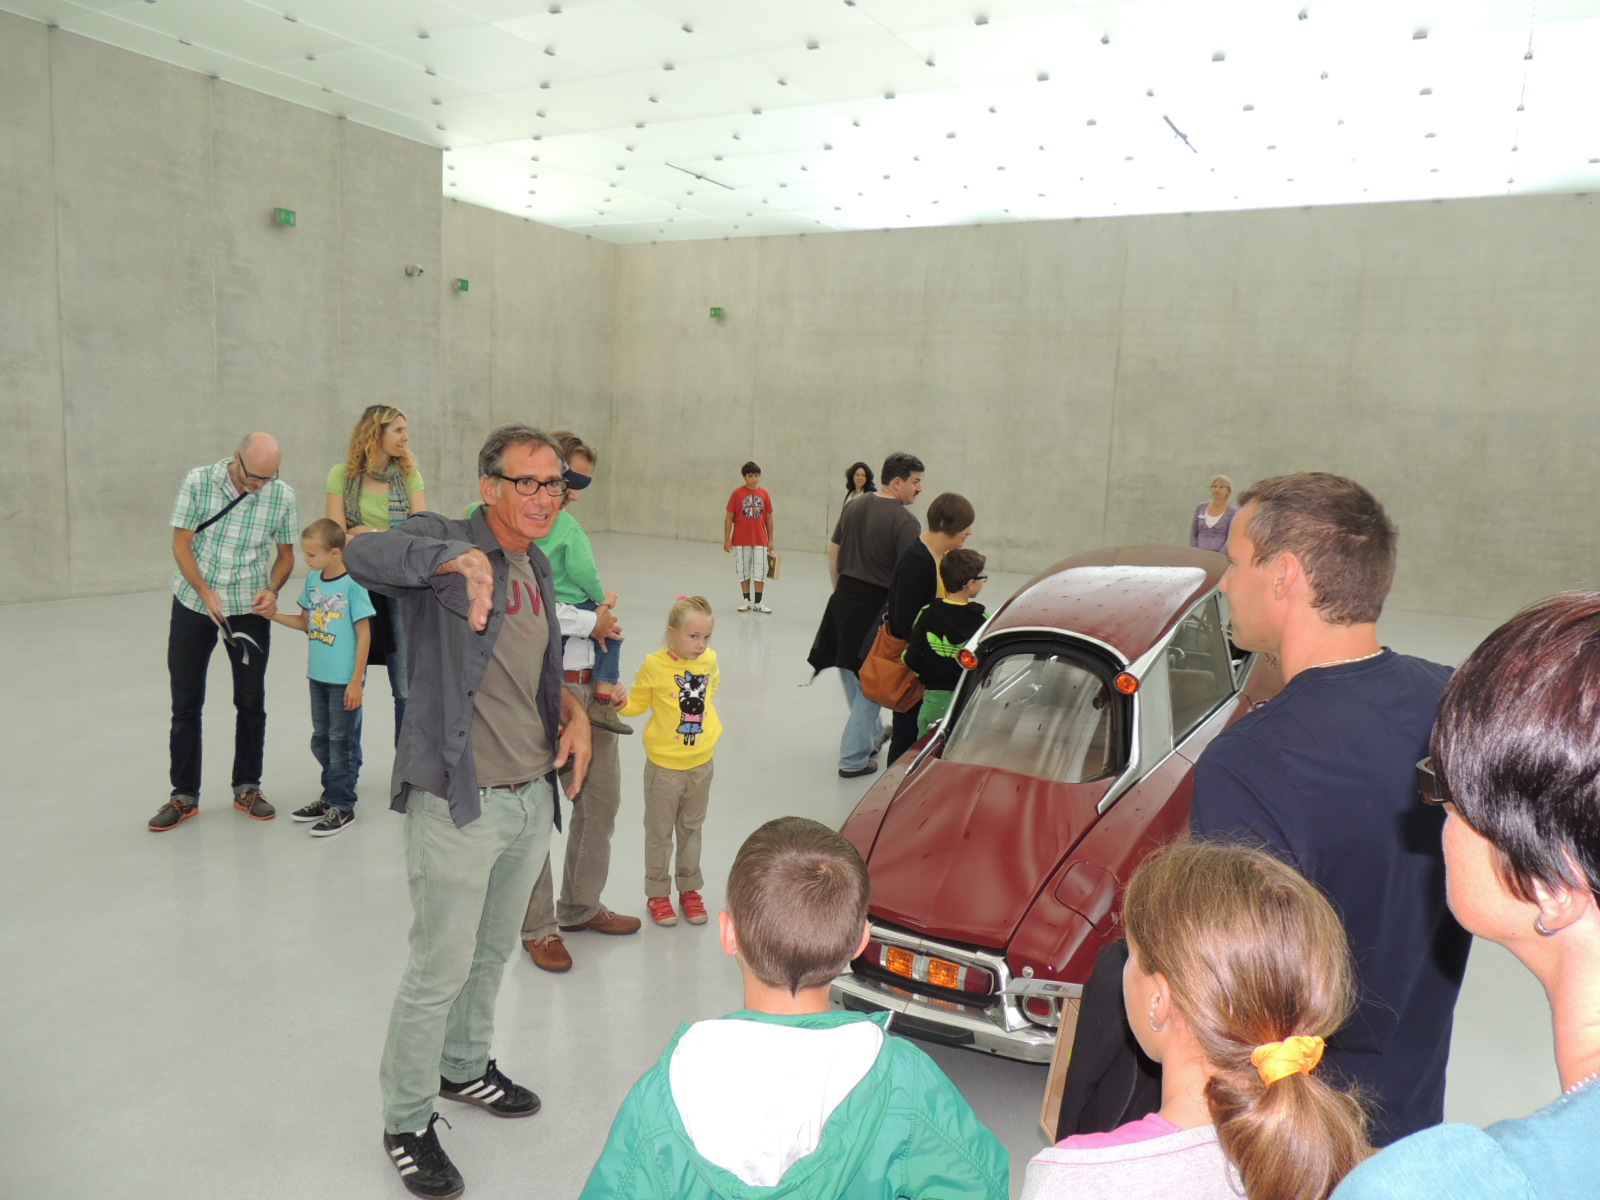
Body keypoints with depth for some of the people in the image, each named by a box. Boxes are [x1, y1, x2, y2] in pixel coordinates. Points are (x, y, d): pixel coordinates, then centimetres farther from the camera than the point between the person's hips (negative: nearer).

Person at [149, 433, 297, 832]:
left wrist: (272, 590, -13)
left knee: (251, 701, 6)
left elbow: (285, 553, 5)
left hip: (250, 608, 1)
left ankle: (247, 787, 22)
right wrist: (206, 593, -19)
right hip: (193, 604, 0)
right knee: (186, 703, 6)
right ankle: (184, 794, 18)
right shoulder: (198, 481, -10)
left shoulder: (282, 495, -6)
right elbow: (181, 544, -7)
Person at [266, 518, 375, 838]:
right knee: (321, 741, 18)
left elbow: (364, 634, -14)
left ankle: (343, 806, 15)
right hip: (318, 676, 7)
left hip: (345, 679, -7)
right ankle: (330, 796, 33)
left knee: (342, 742, 4)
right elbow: (305, 622, 15)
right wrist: (273, 614, -1)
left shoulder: (352, 583, -16)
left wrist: (356, 681, -14)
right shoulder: (313, 578, 4)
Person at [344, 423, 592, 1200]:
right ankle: (407, 1121, 25)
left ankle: (464, 1066, 46)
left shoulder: (537, 567, 10)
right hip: (458, 803, -7)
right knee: (440, 970, 4)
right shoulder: (446, 543, -14)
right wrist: (458, 556, -51)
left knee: (493, 952, 24)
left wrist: (571, 713, 4)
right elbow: (364, 556, -36)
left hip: (532, 796, 8)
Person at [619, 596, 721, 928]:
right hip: (664, 764, -4)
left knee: (692, 829, 18)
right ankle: (658, 892, 27)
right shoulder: (654, 665, -16)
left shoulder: (710, 660, -3)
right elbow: (637, 703, -4)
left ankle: (689, 888, 34)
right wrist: (620, 703, -23)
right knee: (659, 832, 11)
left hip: (701, 763, 4)